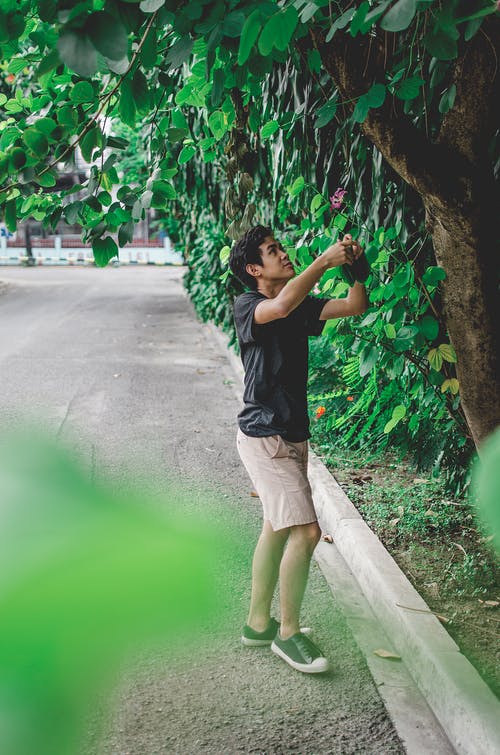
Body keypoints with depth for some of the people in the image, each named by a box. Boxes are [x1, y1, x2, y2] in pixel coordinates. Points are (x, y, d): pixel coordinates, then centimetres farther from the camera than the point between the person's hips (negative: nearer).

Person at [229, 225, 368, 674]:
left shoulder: (302, 306, 10)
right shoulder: (246, 306, -11)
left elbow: (355, 306, 5)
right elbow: (281, 306, -33)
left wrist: (356, 265, -9)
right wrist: (326, 261, -27)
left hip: (292, 434, 9)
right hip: (265, 436, -9)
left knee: (277, 528, 16)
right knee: (305, 531, -13)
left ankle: (258, 623, 30)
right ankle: (288, 633, 3)